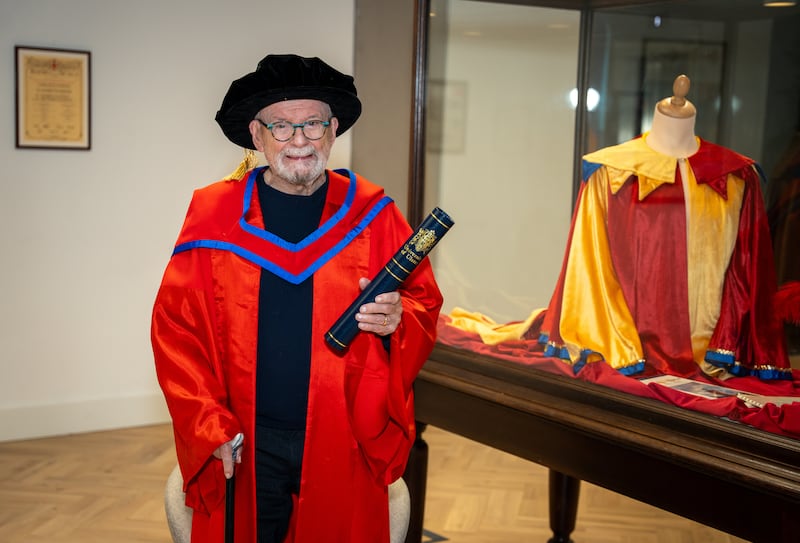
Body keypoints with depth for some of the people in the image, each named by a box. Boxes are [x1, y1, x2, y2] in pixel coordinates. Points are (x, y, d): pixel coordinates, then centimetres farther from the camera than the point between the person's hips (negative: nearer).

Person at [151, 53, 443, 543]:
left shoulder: (372, 214, 1)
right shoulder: (213, 213, -1)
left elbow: (426, 305, 5)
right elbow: (176, 327, 0)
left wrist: (397, 318, -18)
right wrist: (209, 428, -7)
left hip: (343, 447, 1)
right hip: (244, 448, 0)